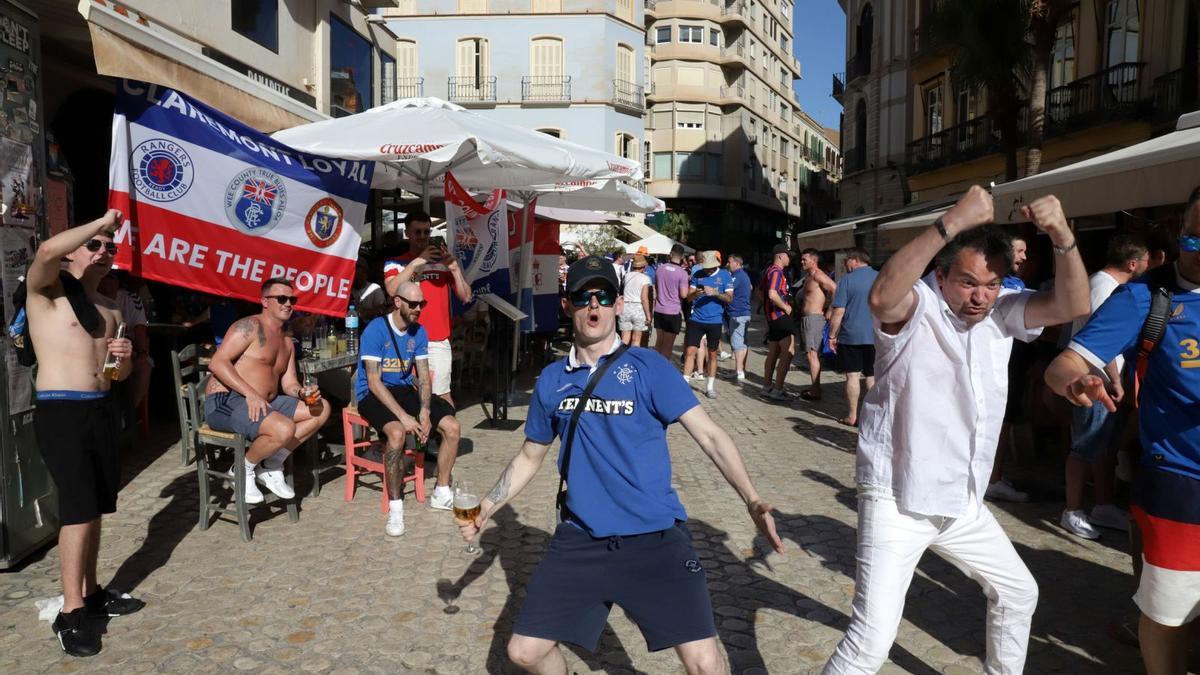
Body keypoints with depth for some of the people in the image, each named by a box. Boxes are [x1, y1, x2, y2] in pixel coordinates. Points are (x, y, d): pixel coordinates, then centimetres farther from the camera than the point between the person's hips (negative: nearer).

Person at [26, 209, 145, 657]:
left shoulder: (110, 309, 18)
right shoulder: (46, 289, -1)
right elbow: (47, 250, -27)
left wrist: (126, 358, -1)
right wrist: (102, 221, -15)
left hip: (103, 409, 7)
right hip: (61, 411, -7)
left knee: (95, 507, 12)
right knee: (78, 508, -11)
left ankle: (91, 594, 24)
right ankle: (71, 613, -2)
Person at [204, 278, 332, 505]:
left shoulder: (287, 342, 19)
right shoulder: (250, 326, -9)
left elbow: (289, 384, 15)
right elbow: (217, 362, -18)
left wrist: (303, 392, -10)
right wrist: (250, 393, -27)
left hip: (265, 403, 9)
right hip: (225, 402, -9)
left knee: (322, 409, 2)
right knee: (284, 428, -33)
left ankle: (272, 466, 4)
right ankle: (244, 469, -3)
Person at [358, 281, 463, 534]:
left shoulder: (419, 332, 3)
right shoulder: (376, 330, -16)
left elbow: (423, 376, 2)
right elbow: (374, 382, -20)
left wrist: (425, 411, -15)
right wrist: (403, 416, -27)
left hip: (405, 390, 6)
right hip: (374, 394, -6)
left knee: (452, 426, -10)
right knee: (397, 432, -36)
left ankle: (441, 493, 8)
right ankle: (395, 506, -21)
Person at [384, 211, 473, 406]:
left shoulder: (443, 262, 9)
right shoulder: (395, 264, 7)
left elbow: (466, 297, 5)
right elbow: (392, 290, -14)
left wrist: (454, 268, -10)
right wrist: (417, 261, -17)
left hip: (438, 341, 0)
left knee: (442, 394, -1)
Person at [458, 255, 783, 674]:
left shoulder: (649, 367, -5)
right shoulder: (551, 380, 7)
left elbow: (709, 434, -9)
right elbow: (529, 457, 19)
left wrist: (751, 501, -21)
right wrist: (486, 509, 12)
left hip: (655, 537, -3)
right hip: (579, 540, 4)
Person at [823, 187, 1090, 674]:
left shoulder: (1001, 315, 3)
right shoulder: (916, 308, -17)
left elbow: (1072, 306, -9)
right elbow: (881, 297, -40)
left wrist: (1062, 236, -25)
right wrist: (953, 223, -43)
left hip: (963, 504, 8)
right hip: (898, 503, -7)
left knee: (1019, 592, 26)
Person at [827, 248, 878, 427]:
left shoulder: (847, 280, -7)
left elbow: (838, 312, -11)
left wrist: (832, 335, -3)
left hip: (851, 336, -4)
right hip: (875, 336, 4)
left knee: (852, 375, 2)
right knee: (872, 376, 10)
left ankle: (852, 416, 6)